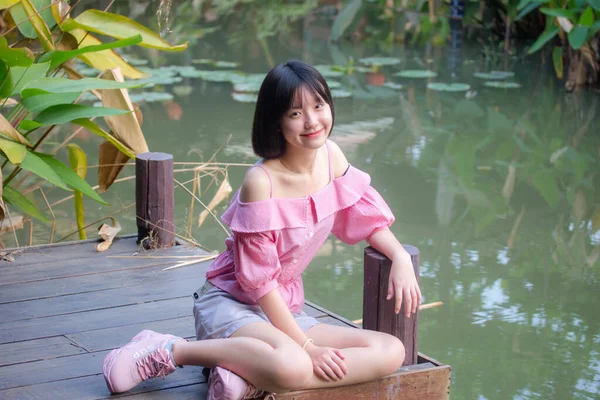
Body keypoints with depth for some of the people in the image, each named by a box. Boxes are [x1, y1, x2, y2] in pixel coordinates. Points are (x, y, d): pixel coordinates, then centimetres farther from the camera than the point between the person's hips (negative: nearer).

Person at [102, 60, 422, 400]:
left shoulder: (331, 156, 0)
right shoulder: (262, 181, -20)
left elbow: (366, 214, 13)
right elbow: (258, 279, -17)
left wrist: (401, 258, -7)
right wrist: (307, 346, -18)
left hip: (285, 310, 8)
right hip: (230, 303, -7)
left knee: (391, 353, -14)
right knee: (292, 366, -40)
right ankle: (169, 350, -17)